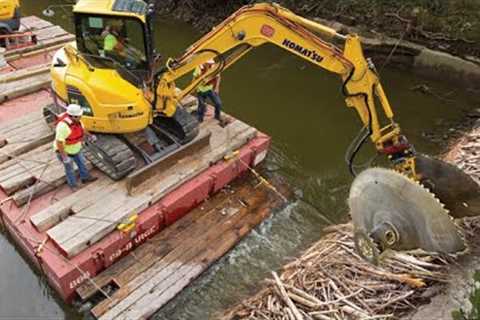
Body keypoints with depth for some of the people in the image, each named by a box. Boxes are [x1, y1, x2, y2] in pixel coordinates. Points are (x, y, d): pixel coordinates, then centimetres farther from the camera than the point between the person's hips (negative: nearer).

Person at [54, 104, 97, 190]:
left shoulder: (76, 120, -14)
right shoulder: (63, 126, -39)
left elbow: (82, 128, 8)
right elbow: (59, 142, -34)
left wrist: (90, 135, 20)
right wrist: (64, 157, -31)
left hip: (75, 148, 7)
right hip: (65, 151, -7)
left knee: (82, 162, 24)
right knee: (70, 169, 15)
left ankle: (85, 177, 49)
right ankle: (73, 185, 39)